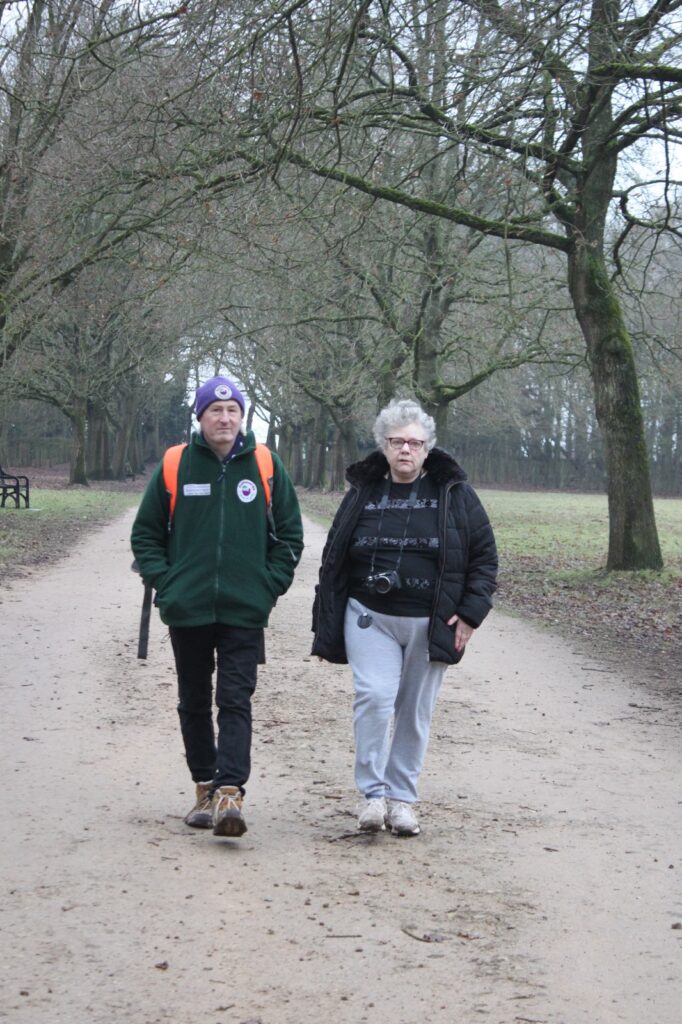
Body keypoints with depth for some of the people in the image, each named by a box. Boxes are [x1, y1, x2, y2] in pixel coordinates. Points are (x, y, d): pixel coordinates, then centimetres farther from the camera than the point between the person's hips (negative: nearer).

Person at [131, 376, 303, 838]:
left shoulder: (266, 466, 1)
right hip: (187, 610, 2)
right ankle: (205, 789, 23)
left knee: (235, 703, -9)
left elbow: (290, 533, 9)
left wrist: (271, 584, 0)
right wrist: (163, 581, -2)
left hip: (244, 610, -2)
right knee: (194, 703, 11)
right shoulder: (175, 466, 1)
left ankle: (230, 793, -15)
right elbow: (145, 532, 9)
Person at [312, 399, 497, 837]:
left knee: (415, 714, 5)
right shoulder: (362, 493, 7)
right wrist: (327, 627, 9)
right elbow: (333, 561, 12)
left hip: (429, 623, 0)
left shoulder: (454, 493, 3)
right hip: (370, 618, 0)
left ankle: (403, 797, 17)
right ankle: (373, 792, -6)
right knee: (374, 697, -16)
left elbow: (485, 555, 6)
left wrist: (470, 612, -5)